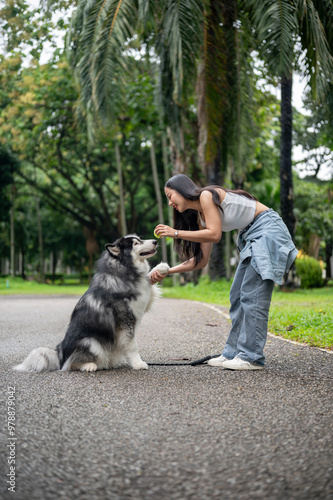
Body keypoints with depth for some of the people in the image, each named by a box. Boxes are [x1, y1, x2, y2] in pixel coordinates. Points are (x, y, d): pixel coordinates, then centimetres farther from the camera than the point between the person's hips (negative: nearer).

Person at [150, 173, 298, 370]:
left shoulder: (207, 195, -12)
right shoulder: (200, 217, 13)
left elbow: (214, 234, -22)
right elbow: (201, 259, 10)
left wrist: (176, 233, -15)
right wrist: (166, 272, 6)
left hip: (268, 229, -10)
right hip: (251, 236, 10)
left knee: (252, 295, -12)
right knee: (238, 295, 7)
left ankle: (251, 357, -10)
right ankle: (234, 353, 11)